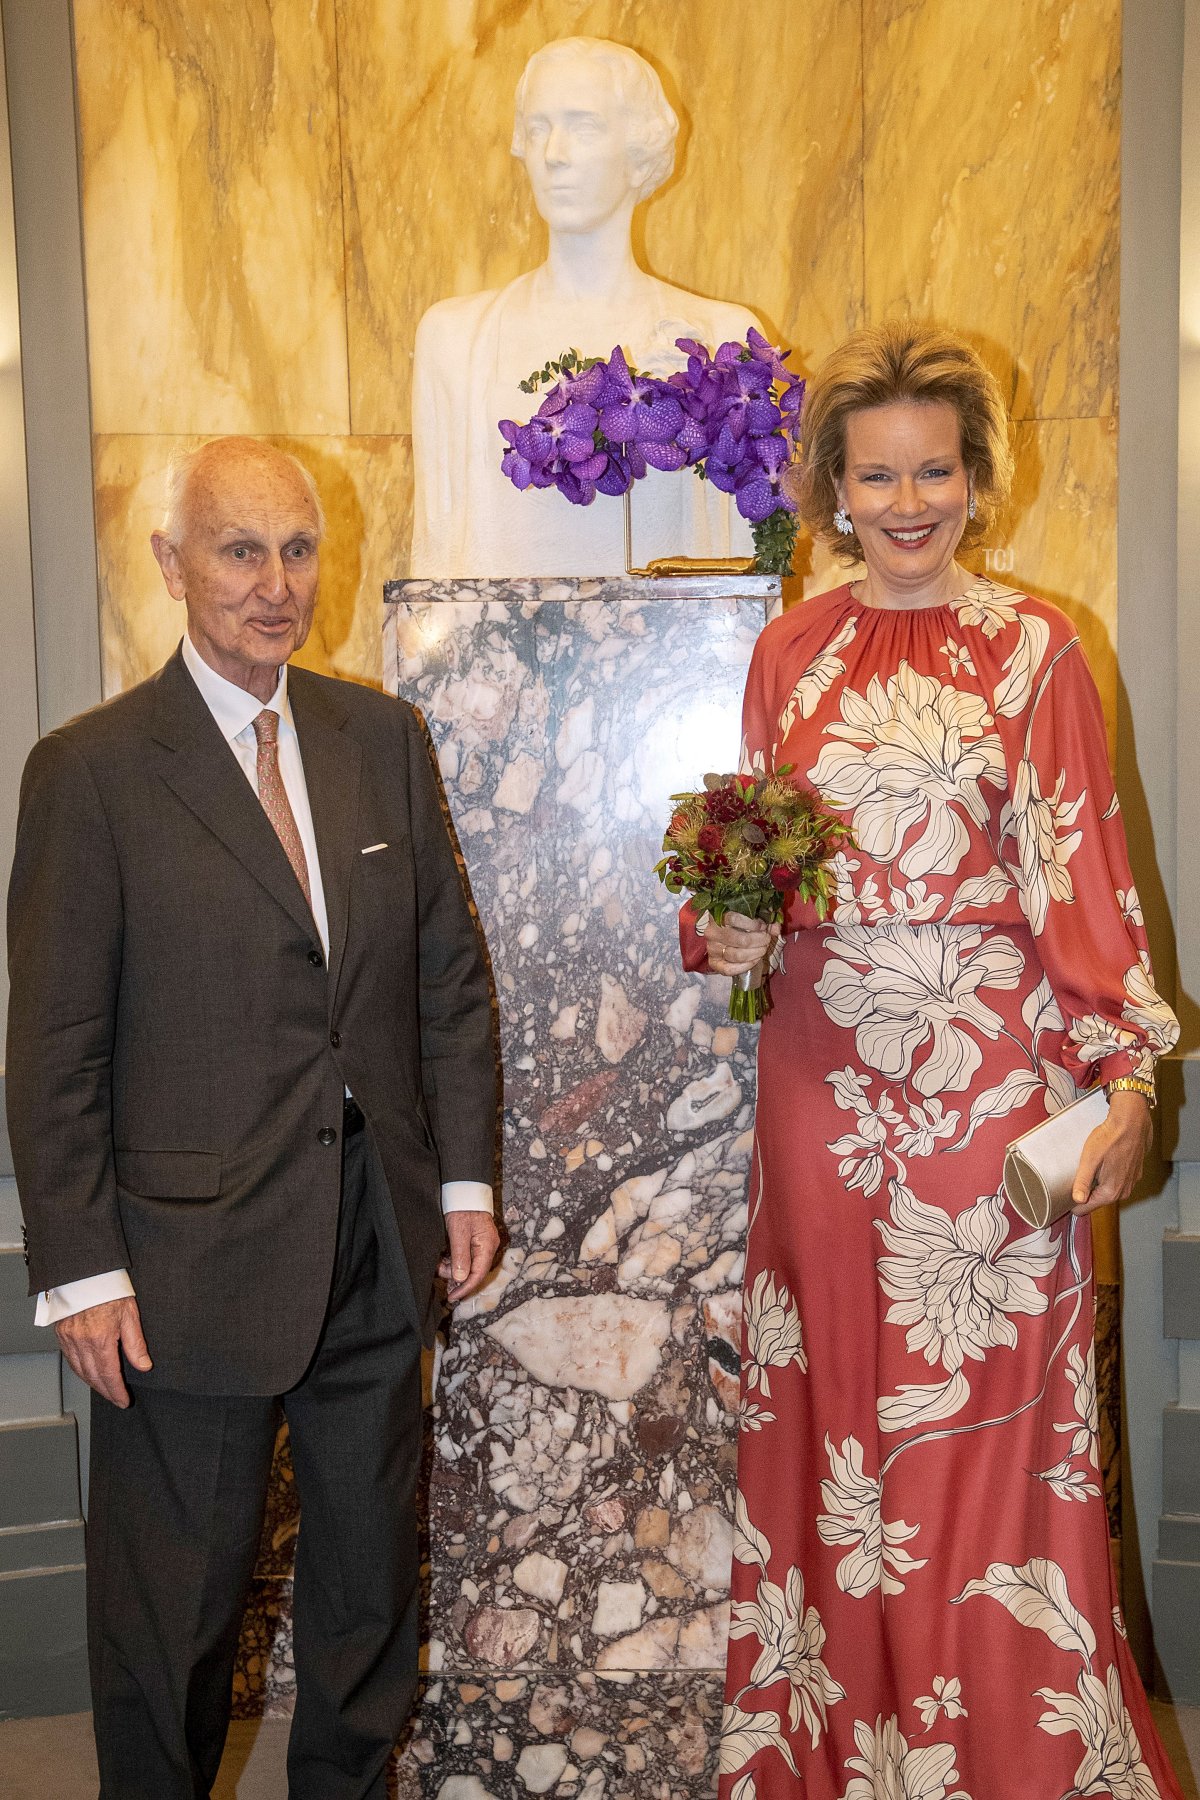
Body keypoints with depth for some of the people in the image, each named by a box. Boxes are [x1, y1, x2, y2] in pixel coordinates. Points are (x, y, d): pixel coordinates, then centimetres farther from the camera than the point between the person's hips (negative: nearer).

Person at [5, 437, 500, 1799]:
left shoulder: (382, 736, 4)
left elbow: (450, 971, 8)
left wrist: (466, 1177, 5)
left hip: (380, 1248, 5)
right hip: (194, 1264, -4)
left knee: (370, 1584, 21)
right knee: (172, 1611, 14)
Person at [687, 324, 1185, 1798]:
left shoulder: (1032, 649, 0)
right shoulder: (793, 652, 9)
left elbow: (1082, 875, -3)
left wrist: (1128, 1075, -8)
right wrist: (734, 896, -9)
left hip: (991, 1068, -3)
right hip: (826, 1071, 3)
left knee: (992, 1418, 3)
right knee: (832, 1404, 11)